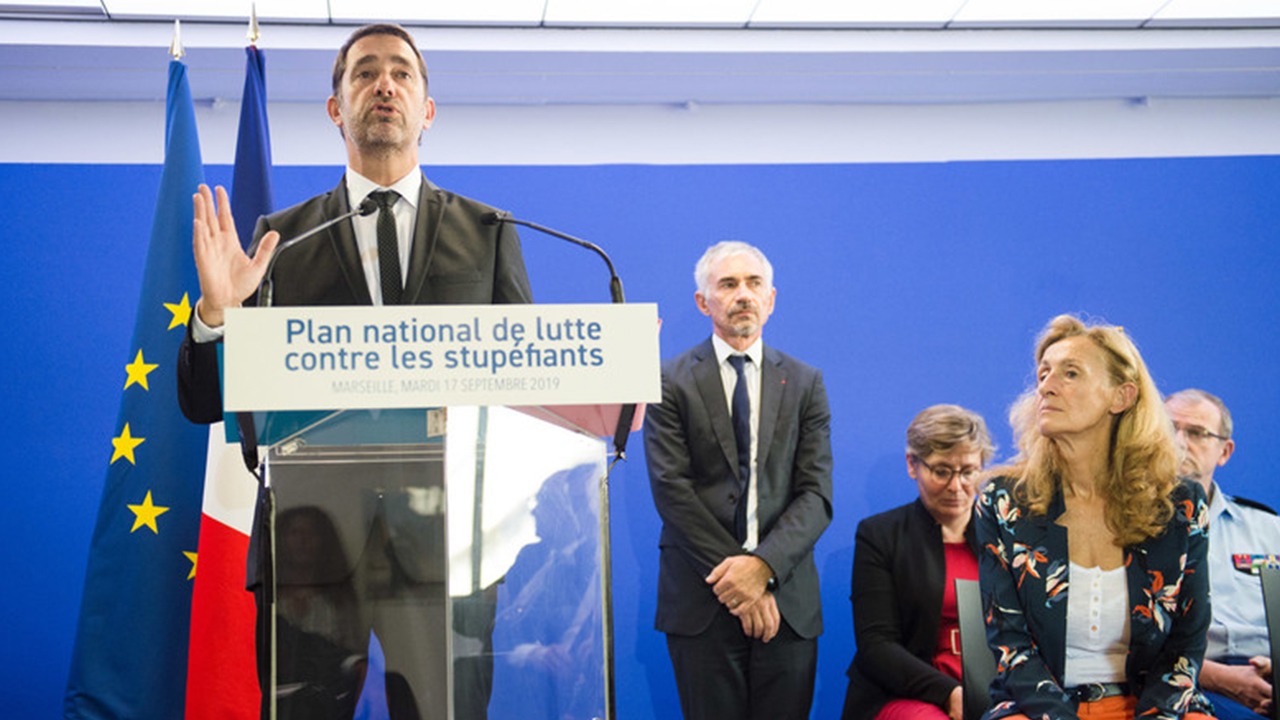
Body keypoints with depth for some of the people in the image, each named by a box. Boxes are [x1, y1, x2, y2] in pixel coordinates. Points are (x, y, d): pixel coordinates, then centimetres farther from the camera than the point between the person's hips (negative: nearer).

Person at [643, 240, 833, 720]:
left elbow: (816, 495, 2)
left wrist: (763, 565, -13)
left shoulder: (804, 384, 10)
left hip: (787, 598, 2)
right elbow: (672, 490, -5)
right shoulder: (671, 383, 3)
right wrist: (734, 575, -12)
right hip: (701, 600, -2)